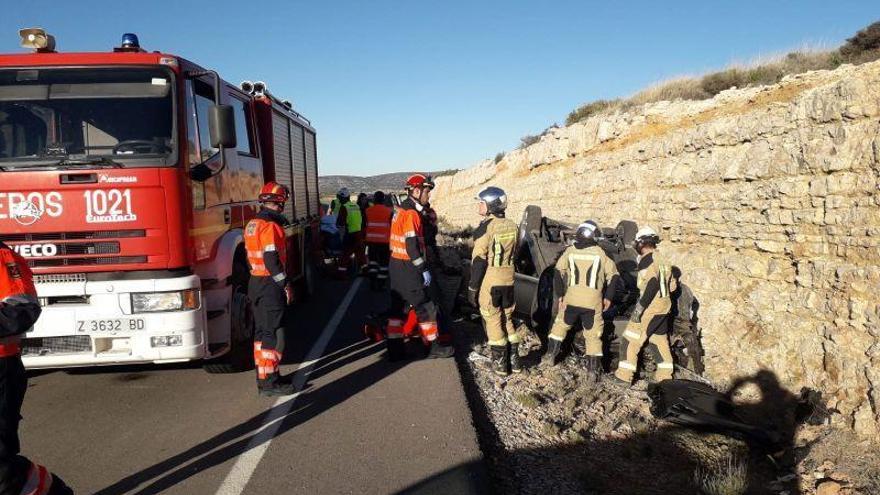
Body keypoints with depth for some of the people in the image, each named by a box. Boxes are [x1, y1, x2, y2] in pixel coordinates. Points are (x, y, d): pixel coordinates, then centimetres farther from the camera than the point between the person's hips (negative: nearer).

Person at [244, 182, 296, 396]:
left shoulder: (252, 224, 13)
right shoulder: (271, 226, -16)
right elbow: (272, 260, -22)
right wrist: (286, 285, -16)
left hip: (256, 283, 10)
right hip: (270, 285, -10)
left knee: (262, 332, 17)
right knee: (274, 335, -5)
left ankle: (263, 375, 27)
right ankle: (269, 382, -1)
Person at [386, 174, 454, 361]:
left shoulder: (400, 210, 12)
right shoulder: (411, 213, -18)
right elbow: (412, 246, -22)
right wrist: (424, 270, -17)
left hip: (396, 266, 10)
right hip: (408, 269, -10)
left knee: (399, 308, 12)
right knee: (426, 308, 1)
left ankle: (395, 350, 17)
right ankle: (433, 347, 11)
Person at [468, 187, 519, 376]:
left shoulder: (486, 227, -15)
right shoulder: (512, 226, 5)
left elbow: (479, 260, -15)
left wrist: (472, 287, -10)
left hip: (489, 281, -6)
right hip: (508, 280, 6)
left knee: (493, 321, 5)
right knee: (508, 319, 17)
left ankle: (500, 363, 11)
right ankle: (514, 360, 23)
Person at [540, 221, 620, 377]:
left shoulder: (570, 251, 4)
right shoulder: (600, 253, 5)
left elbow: (558, 273, 0)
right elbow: (614, 275, 7)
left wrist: (560, 294, 3)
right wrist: (608, 297, 12)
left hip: (571, 298, 0)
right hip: (593, 300, 0)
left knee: (560, 325, 19)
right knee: (593, 334, 9)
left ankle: (550, 356, 16)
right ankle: (594, 367, 9)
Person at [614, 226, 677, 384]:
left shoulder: (647, 260, -14)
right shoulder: (661, 260, 13)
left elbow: (652, 284, -24)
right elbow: (672, 285, 15)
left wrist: (640, 308, -23)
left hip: (650, 308, -9)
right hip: (664, 307, 9)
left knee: (631, 340, -3)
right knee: (660, 339, 19)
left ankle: (624, 374, -2)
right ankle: (665, 374, 25)